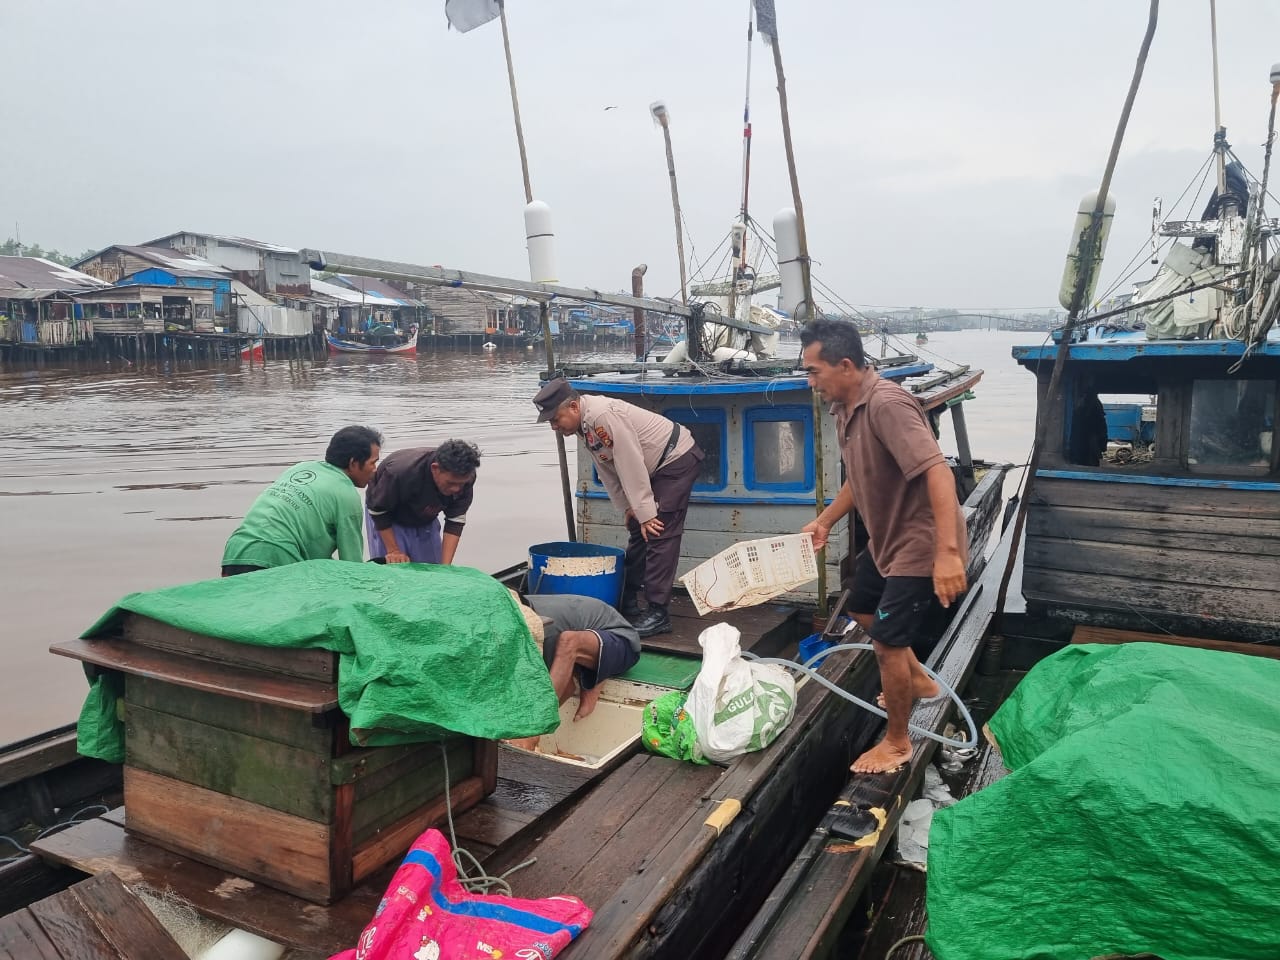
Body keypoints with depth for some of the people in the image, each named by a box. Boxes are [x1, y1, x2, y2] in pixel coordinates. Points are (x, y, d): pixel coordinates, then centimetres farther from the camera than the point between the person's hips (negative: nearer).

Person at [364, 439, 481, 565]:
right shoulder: (401, 472, -39)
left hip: (426, 519, 4)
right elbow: (378, 510, -23)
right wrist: (393, 550, -19)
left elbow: (455, 521, -20)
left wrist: (445, 566, -26)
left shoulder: (464, 477, -28)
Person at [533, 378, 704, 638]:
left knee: (659, 533, -14)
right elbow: (608, 470, 9)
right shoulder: (583, 424, 1)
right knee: (638, 532, 12)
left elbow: (631, 466, -28)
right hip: (657, 468, 10)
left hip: (678, 460, -10)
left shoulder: (604, 415, -29)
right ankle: (628, 602, 22)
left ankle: (657, 613, -11)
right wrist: (626, 507, 7)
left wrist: (646, 513, -23)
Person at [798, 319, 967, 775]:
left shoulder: (887, 404, -28)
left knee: (887, 643, -3)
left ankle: (897, 742, 19)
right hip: (885, 537, 10)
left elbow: (937, 472, -36)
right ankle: (919, 682, 48)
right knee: (864, 610, 26)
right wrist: (824, 521, 20)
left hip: (919, 542, -10)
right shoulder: (846, 407, 3)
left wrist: (947, 552, -43)